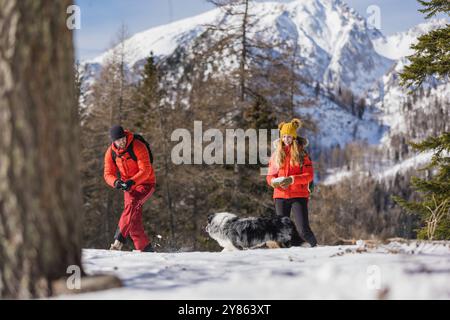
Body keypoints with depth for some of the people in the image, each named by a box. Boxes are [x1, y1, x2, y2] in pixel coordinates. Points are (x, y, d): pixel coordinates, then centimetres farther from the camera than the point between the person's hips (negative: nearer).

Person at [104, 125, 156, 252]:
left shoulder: (138, 147, -21)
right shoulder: (110, 152, -4)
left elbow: (145, 171, -24)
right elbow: (108, 174, -4)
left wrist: (132, 181, -38)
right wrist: (116, 182, -27)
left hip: (146, 183, -6)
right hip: (128, 186, 6)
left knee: (132, 203, -31)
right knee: (133, 219, -3)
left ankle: (119, 240, -40)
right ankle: (146, 249, 5)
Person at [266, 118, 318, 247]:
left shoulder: (301, 153, 1)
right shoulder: (277, 154, 11)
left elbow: (309, 175, -5)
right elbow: (270, 175, 14)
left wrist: (292, 179, -19)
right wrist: (273, 181, -10)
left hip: (299, 195, -4)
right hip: (280, 196, 4)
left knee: (303, 230, -12)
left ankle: (314, 247, 9)